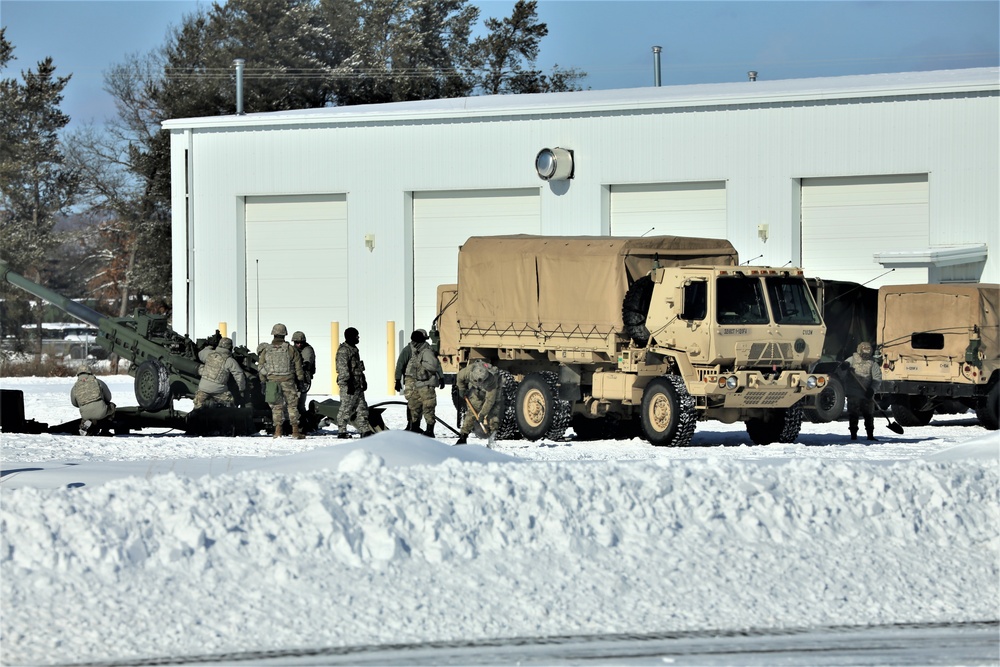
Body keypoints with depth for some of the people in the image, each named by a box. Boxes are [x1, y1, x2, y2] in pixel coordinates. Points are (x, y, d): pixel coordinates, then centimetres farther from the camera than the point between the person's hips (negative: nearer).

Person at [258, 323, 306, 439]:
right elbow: (298, 366, 2)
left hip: (272, 381, 1)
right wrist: (301, 380, 11)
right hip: (288, 381, -1)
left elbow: (261, 368, 4)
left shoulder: (265, 350, 3)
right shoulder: (290, 349, -1)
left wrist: (263, 382, 11)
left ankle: (277, 430, 2)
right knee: (292, 405, 6)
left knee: (276, 407, 8)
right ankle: (295, 430, 4)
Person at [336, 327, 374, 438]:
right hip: (348, 384, -10)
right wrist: (348, 381, -23)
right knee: (346, 408, -6)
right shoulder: (343, 350, -12)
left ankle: (365, 430, 11)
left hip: (357, 383, 10)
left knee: (362, 407, 9)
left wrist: (363, 380, 25)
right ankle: (341, 432, -2)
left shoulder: (354, 349, 20)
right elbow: (343, 367, -19)